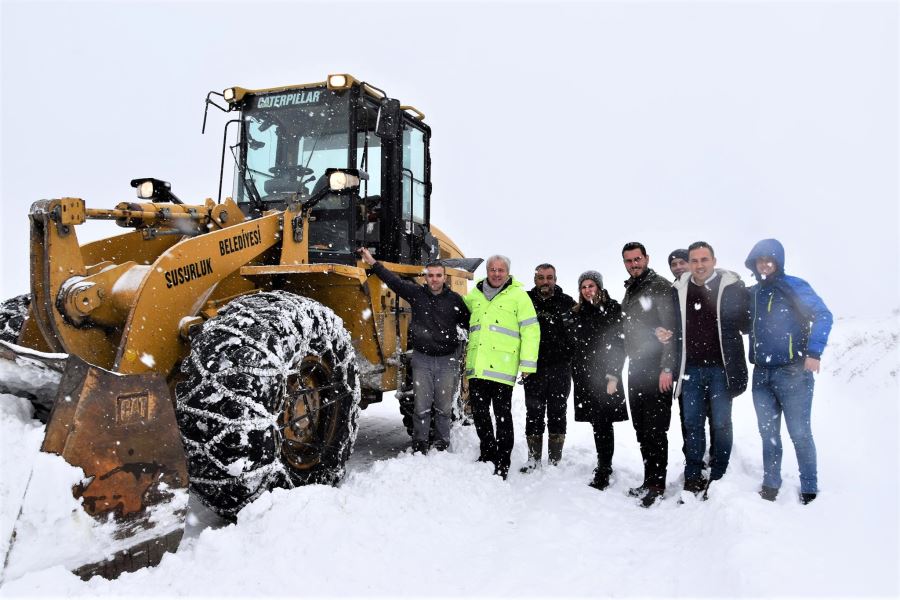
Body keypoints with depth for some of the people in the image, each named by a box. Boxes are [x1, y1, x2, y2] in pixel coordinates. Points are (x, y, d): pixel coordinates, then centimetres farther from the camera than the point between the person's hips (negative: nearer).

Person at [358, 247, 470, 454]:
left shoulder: (454, 300, 1)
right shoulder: (416, 293, 1)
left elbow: (469, 323, 9)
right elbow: (393, 280, 0)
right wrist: (373, 263, -2)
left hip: (447, 360, 0)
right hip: (422, 359, 0)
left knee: (443, 407, 7)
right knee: (421, 406, 3)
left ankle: (442, 446, 20)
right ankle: (419, 446, 15)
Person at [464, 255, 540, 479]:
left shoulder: (519, 295, 0)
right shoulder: (474, 294, 13)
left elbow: (531, 331, -4)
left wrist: (527, 364, -9)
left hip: (502, 367, -5)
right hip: (477, 366, 5)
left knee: (502, 414, 1)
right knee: (479, 412, 12)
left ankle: (502, 462, 11)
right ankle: (488, 453, 30)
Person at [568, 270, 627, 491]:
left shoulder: (612, 309, -1)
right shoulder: (577, 312, 13)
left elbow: (619, 345, -5)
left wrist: (613, 375, -12)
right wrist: (575, 374, 9)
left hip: (604, 374, -4)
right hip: (584, 375, 4)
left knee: (603, 423, -7)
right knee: (597, 423, 9)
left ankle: (603, 472, -3)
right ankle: (604, 466, 21)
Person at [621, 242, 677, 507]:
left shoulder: (661, 287, -7)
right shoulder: (629, 292, 18)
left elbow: (671, 330, -14)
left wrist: (667, 368, -20)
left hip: (657, 370, -8)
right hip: (636, 369, 8)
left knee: (655, 429, -7)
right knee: (641, 428, 10)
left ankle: (655, 484, 0)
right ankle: (650, 481, 18)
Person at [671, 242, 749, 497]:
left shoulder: (732, 286, -2)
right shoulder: (680, 290, 8)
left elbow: (746, 324, -1)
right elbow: (674, 328, 18)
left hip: (721, 367, -3)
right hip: (691, 368, 3)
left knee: (721, 423, 5)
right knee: (692, 423, 7)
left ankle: (718, 479, 16)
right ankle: (692, 479, 15)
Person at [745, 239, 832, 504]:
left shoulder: (794, 286, -4)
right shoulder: (751, 294, 12)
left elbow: (823, 315, -12)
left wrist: (814, 353, -20)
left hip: (793, 373, -5)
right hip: (761, 375, 5)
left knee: (800, 433, 1)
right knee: (768, 433, 12)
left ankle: (809, 488, 14)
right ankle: (771, 484, 22)